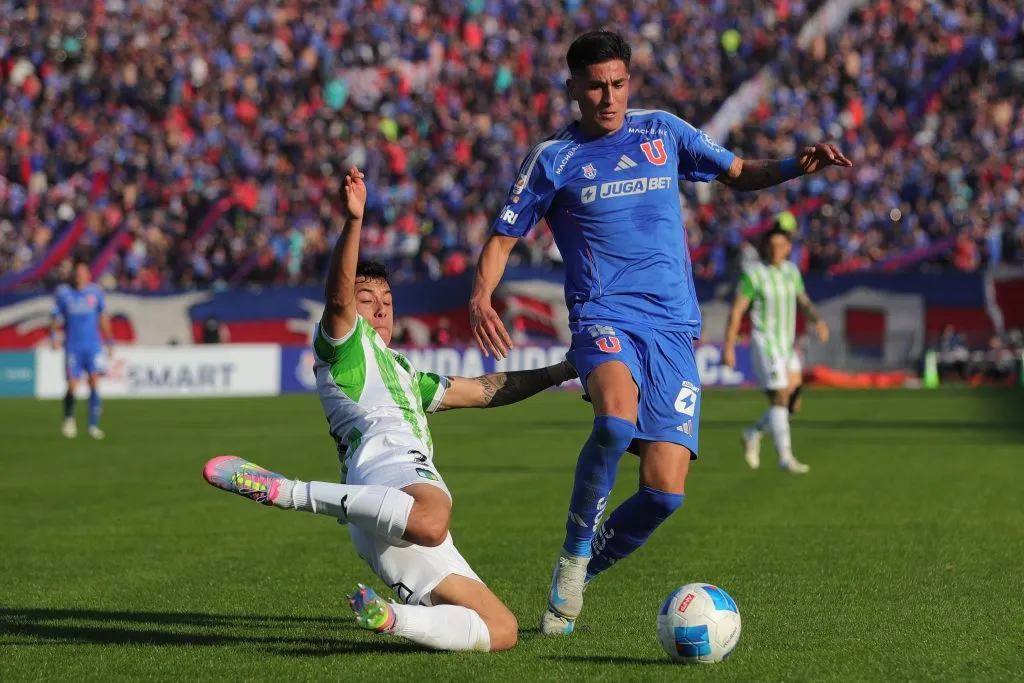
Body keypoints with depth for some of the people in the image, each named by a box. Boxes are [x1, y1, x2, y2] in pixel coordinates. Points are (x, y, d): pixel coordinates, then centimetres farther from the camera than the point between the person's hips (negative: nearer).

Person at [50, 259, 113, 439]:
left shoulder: (95, 292, 5)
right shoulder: (63, 293, 1)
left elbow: (103, 317, 16)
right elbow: (56, 318, 7)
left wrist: (109, 340, 16)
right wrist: (53, 336, -7)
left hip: (93, 345, 1)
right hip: (72, 347, -1)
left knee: (94, 383, -9)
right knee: (72, 387, -5)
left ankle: (94, 425, -4)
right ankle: (69, 419, 23)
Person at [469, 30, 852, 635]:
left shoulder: (663, 131, 12)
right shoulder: (554, 159, 6)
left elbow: (738, 174, 21)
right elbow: (504, 237, 9)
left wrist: (798, 166, 2)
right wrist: (482, 296, -11)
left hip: (673, 328, 3)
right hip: (603, 317, -3)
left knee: (665, 491, -9)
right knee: (617, 419, -37)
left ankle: (580, 574, 16)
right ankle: (572, 559, -16)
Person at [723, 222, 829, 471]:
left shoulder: (791, 271, 9)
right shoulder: (753, 273, -10)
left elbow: (804, 303, 10)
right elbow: (736, 311, -9)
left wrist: (818, 321, -11)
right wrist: (728, 347, -12)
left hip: (787, 345, 7)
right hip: (765, 345, -7)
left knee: (793, 404, 4)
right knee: (780, 399, -13)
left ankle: (753, 434, 26)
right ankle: (785, 458, -9)